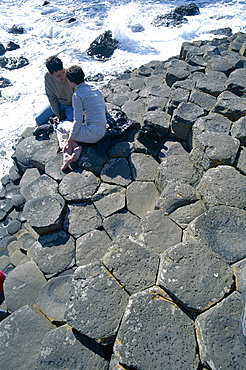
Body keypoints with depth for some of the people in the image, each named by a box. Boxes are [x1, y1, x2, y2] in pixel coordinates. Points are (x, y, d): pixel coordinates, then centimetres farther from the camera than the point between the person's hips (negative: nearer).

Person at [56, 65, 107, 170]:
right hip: (102, 131, 8)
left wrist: (70, 139, -6)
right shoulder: (95, 88, 11)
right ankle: (76, 148, -3)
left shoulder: (77, 94, -12)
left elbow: (78, 121, -14)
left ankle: (67, 154, -8)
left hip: (92, 134, -8)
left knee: (61, 127, 13)